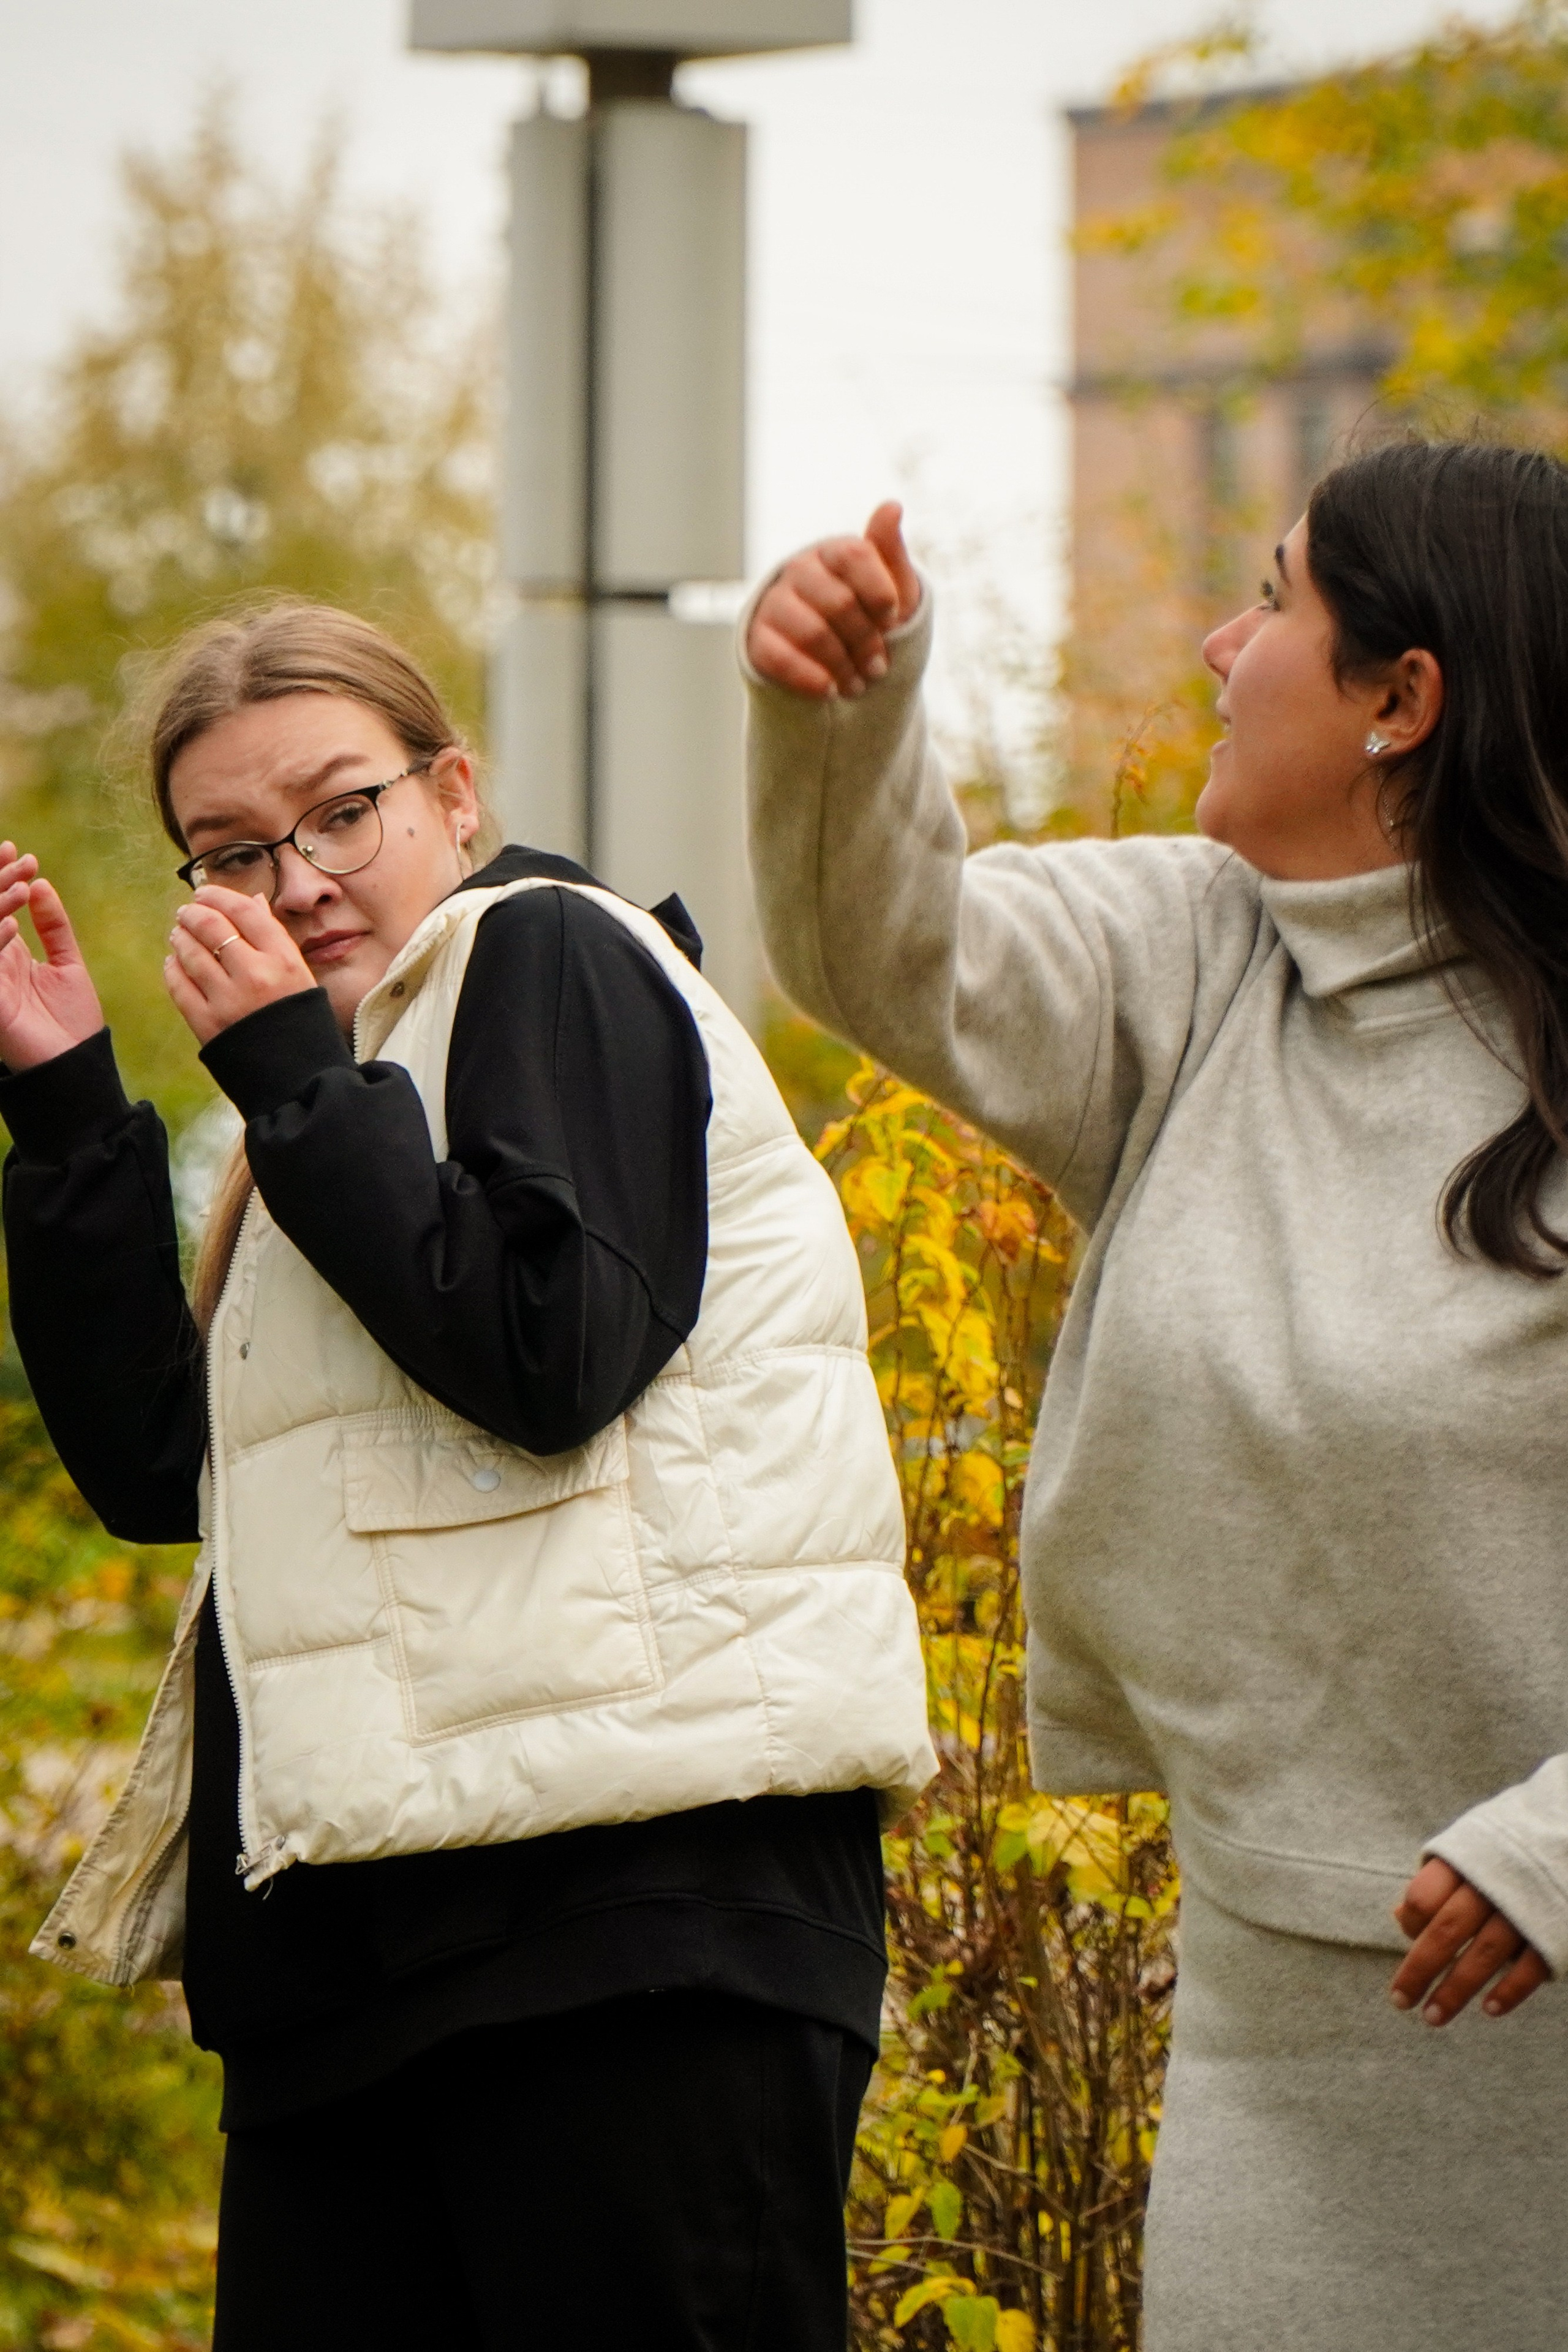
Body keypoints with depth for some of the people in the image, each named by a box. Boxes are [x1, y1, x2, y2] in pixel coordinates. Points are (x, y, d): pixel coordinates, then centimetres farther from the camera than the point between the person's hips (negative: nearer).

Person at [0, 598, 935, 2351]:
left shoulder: (554, 957, -1)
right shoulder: (352, 1081, 23)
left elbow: (552, 1358, -16)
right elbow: (155, 1466, 16)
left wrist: (287, 1075, -10)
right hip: (354, 1918, 9)